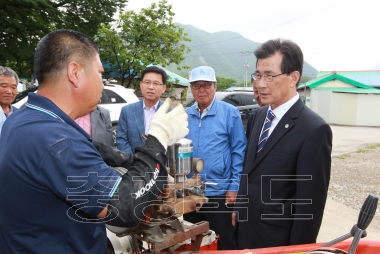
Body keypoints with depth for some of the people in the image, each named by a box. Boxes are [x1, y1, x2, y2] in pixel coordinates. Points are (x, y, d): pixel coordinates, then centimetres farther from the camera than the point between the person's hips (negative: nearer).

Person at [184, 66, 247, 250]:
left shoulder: (230, 113, -9)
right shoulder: (185, 116, 4)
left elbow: (238, 151, -8)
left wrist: (234, 186, -11)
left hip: (219, 192, -4)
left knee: (223, 244, 11)